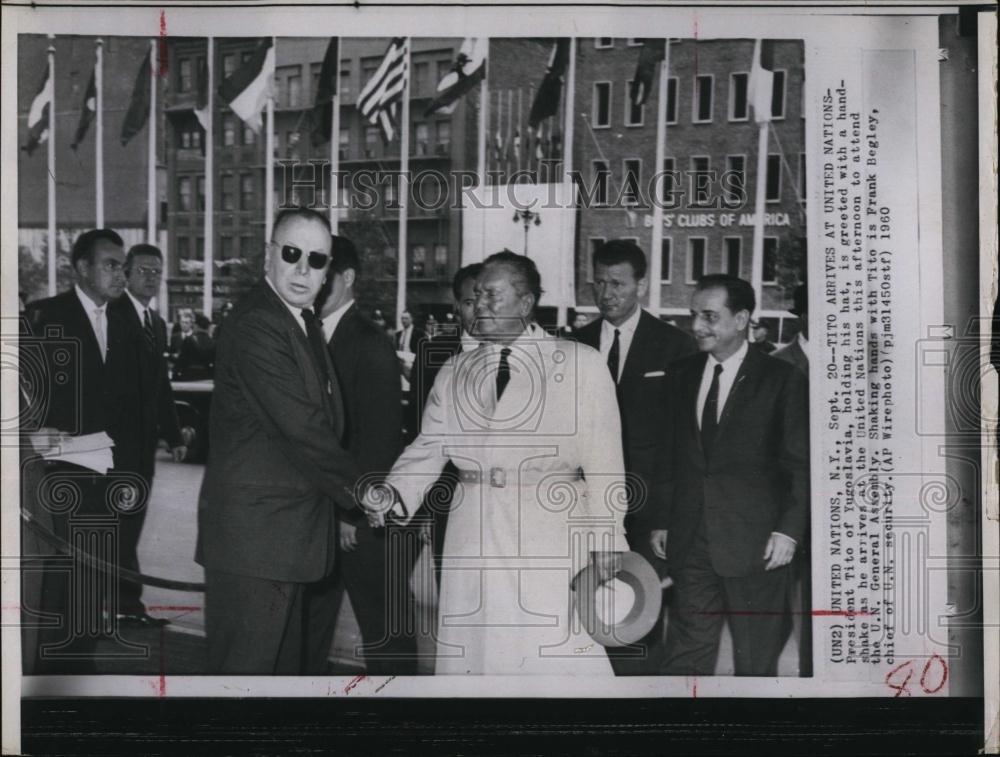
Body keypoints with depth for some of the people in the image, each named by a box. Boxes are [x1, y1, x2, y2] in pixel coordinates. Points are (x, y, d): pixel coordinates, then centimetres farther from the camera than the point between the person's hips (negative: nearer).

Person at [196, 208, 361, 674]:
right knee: (247, 668, -3)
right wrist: (359, 491, -11)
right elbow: (302, 429, -22)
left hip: (291, 530, 10)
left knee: (288, 660, 19)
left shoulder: (302, 321, 14)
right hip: (254, 535, -10)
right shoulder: (255, 325, -18)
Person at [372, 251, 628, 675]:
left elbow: (602, 456, -1)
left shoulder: (580, 364, 1)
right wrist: (393, 494, -12)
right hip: (474, 539, 4)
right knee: (473, 653, 6)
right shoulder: (455, 372, 12)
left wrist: (605, 538, -5)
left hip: (552, 533, -3)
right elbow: (429, 447, 6)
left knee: (559, 656, -4)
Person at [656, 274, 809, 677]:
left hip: (755, 547, -3)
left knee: (756, 663, 7)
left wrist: (788, 530, -10)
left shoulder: (781, 380, -3)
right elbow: (673, 457, 13)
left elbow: (800, 464, -3)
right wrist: (662, 521, 9)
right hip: (690, 544, 4)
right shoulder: (684, 374, 10)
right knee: (684, 658, 2)